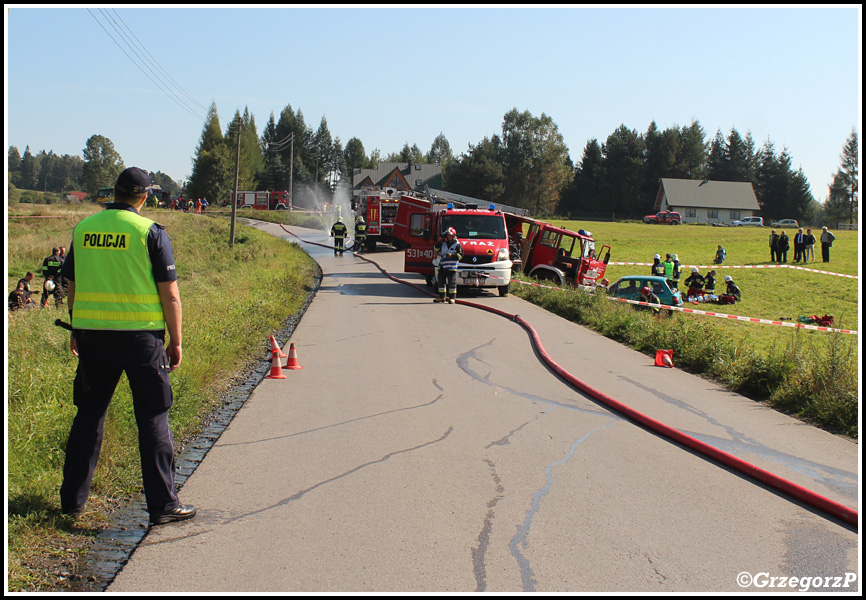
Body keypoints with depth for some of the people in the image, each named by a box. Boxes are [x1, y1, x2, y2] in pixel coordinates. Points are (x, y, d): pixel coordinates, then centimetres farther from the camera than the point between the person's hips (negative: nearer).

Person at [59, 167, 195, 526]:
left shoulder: (84, 229, 7)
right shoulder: (150, 232, -7)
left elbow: (73, 287, 15)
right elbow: (170, 294, -8)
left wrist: (76, 331, 26)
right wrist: (176, 341, -1)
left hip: (92, 334, 4)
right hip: (141, 335, -4)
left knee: (88, 414, 16)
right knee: (153, 418, 2)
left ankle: (73, 498, 23)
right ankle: (163, 504, 4)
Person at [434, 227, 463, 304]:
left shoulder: (457, 245, -2)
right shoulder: (443, 244, 13)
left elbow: (460, 255, -8)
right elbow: (438, 251, 27)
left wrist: (452, 256, -20)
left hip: (452, 268, -6)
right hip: (442, 267, 6)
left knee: (452, 283, -6)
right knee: (441, 282, 10)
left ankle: (452, 298, -1)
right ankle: (441, 297, 19)